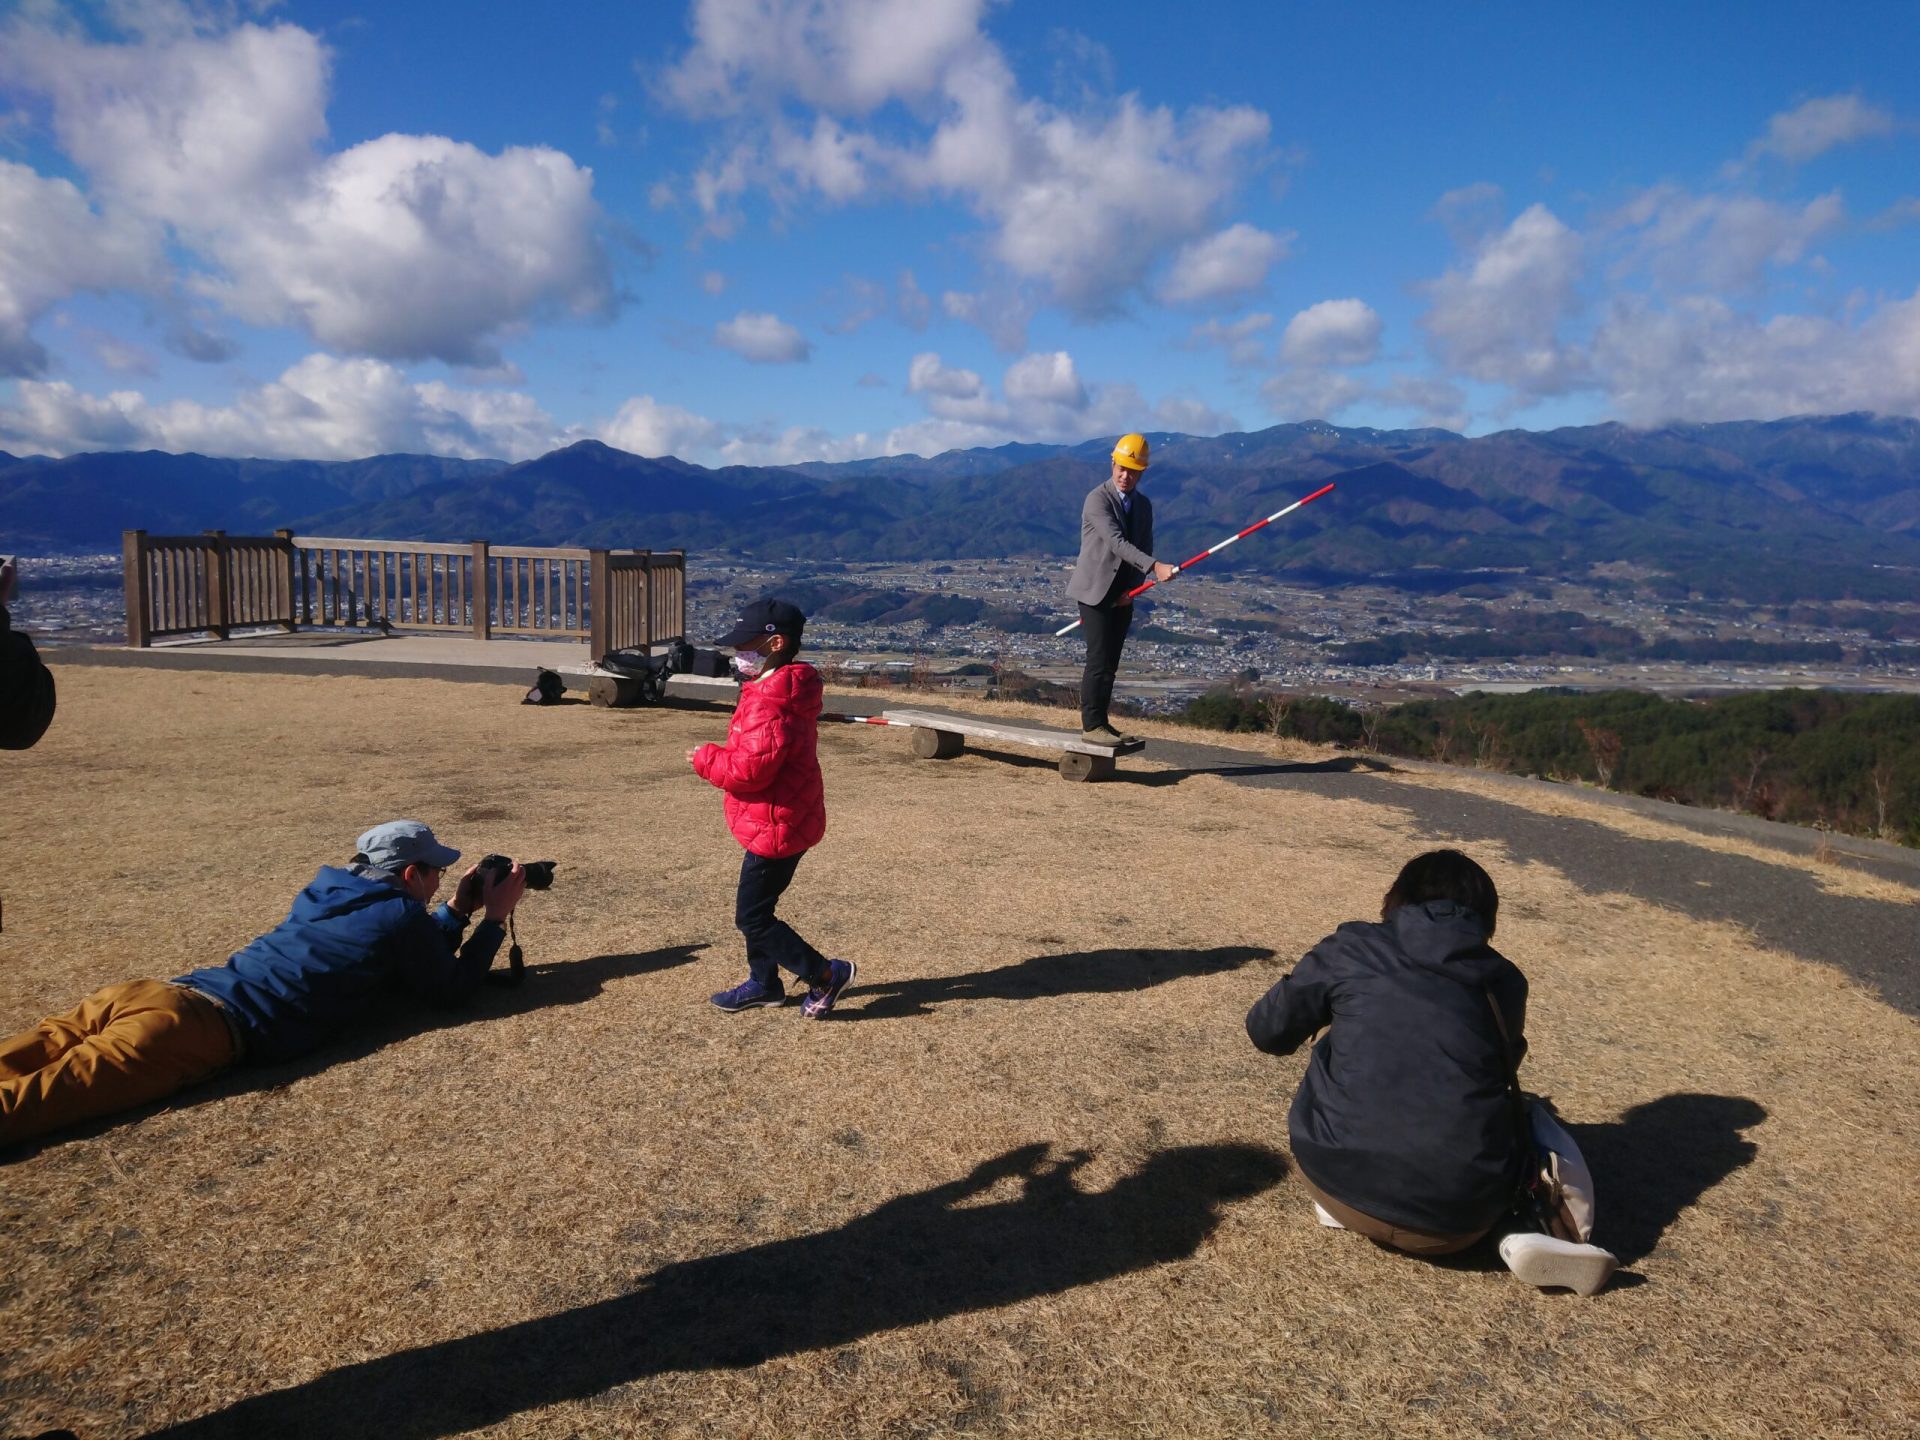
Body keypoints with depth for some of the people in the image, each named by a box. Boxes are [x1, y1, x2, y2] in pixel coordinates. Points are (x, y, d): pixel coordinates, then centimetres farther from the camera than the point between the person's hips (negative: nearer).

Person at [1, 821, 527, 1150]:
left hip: (159, 989, 8)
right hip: (208, 1027, -8)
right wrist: (494, 917, 22)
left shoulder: (328, 891, 28)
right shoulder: (402, 914, 3)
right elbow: (449, 987, 14)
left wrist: (459, 909, 39)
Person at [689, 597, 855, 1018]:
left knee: (753, 917, 0)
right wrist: (719, 756, 7)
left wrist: (706, 759, -11)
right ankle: (763, 983, 35)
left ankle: (827, 974, 9)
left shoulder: (770, 703, -25)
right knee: (756, 908, 21)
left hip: (775, 827, -11)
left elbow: (751, 769, -27)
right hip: (776, 822, 11)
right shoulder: (787, 691, 9)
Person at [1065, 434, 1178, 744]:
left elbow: (1144, 547, 9)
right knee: (1099, 660, -10)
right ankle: (1091, 725, -4)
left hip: (1123, 595, 6)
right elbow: (1117, 542, -26)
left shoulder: (1144, 505, 10)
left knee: (1111, 663, 9)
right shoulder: (1097, 498, -14)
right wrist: (1156, 567, -37)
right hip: (1096, 590, -6)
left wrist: (1132, 588, -6)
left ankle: (1100, 720, 18)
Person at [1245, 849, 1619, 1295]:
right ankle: (1525, 1233, 1)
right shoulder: (1506, 981, 10)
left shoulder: (1351, 948, 4)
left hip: (1339, 1180, 1)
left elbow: (1267, 1031, 10)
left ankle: (1338, 1202, 11)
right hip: (1455, 1221, 0)